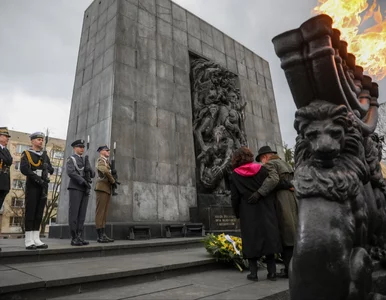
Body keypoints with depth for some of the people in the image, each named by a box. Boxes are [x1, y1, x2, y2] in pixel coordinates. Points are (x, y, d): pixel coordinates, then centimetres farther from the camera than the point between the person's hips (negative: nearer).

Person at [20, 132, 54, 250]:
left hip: (43, 187, 5)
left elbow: (51, 170, 14)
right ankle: (29, 241, 1)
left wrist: (47, 167, -8)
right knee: (30, 212, -4)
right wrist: (38, 178, -19)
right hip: (32, 186, -5)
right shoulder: (26, 154, 2)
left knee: (39, 213, 5)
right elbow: (24, 169, -12)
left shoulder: (45, 156, 19)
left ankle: (36, 239, 10)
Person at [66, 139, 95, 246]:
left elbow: (92, 175, 14)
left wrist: (89, 170, -10)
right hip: (75, 188, -6)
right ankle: (74, 238, -2)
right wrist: (84, 181, -22)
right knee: (74, 213, -5)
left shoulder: (85, 160, 21)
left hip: (85, 190, 6)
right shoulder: (70, 159, 1)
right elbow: (70, 172, -16)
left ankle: (80, 237, 7)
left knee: (82, 214, 4)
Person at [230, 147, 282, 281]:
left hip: (248, 214, -1)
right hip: (265, 212, 2)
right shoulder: (262, 169, 0)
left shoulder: (234, 175, -3)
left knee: (251, 241, 8)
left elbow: (234, 198, -4)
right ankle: (272, 272, 14)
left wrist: (237, 213, 7)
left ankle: (253, 273, 11)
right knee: (268, 239, 10)